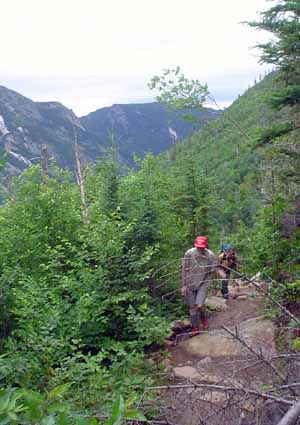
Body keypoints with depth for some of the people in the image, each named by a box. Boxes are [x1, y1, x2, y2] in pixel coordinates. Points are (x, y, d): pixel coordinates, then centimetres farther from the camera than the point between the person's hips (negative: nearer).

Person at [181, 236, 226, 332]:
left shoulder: (210, 255, -15)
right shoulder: (189, 254, -15)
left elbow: (217, 268, -9)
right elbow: (184, 270, -7)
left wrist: (226, 277, -27)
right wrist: (183, 285, -4)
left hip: (203, 283, -1)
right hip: (190, 284, 1)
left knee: (200, 305, -17)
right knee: (192, 308, 9)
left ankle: (203, 317, 19)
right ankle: (195, 328, 30)